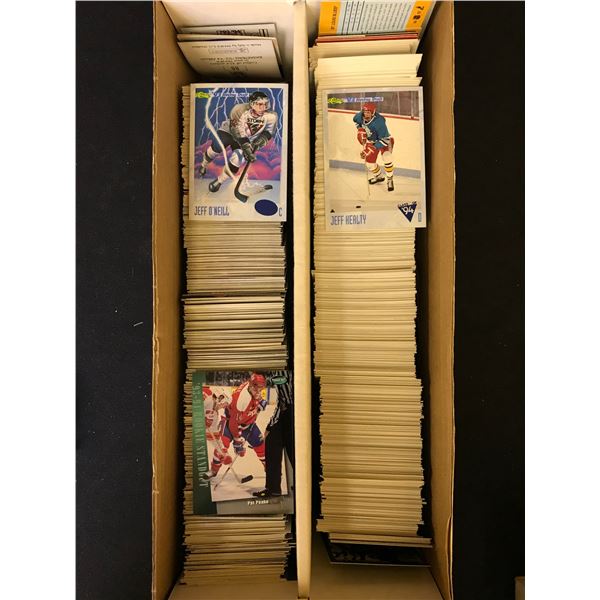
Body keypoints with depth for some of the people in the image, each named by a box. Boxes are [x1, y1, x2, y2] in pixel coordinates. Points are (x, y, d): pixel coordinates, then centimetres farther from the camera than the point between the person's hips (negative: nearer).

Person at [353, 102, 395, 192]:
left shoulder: (379, 122, -38)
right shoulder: (360, 116, -20)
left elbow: (384, 140, -35)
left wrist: (373, 149, -39)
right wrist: (360, 129, -8)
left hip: (384, 140, -6)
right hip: (371, 141, 6)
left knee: (387, 158, -29)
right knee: (369, 162, 4)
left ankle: (390, 180, -7)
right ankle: (378, 177, 36)